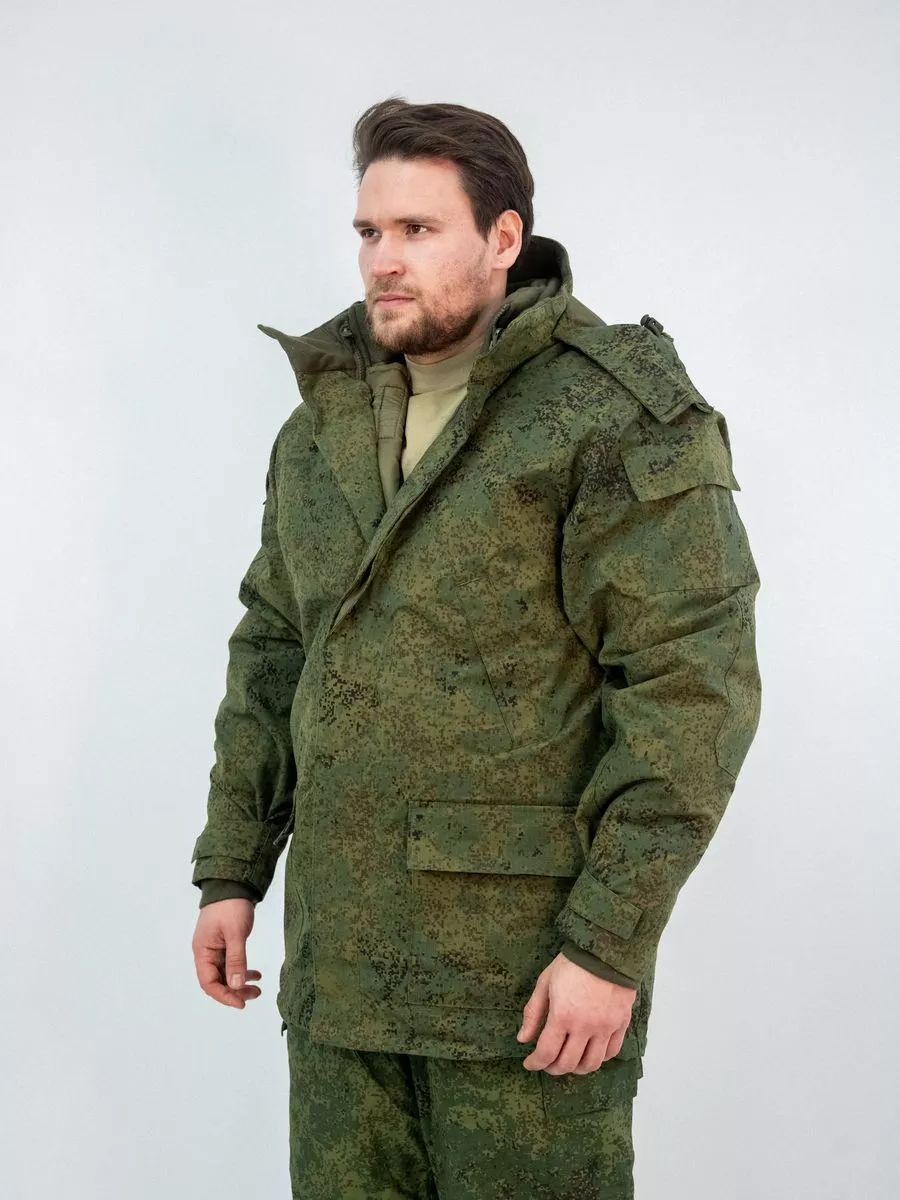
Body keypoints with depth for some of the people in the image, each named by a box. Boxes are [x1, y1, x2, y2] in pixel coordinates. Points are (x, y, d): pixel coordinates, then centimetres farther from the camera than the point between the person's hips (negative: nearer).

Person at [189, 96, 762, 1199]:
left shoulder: (617, 421, -11)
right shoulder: (326, 418, 11)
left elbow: (695, 684, -16)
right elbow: (274, 649, 16)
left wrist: (611, 942, -18)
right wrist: (231, 869, 12)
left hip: (531, 962, -6)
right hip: (338, 953, 6)